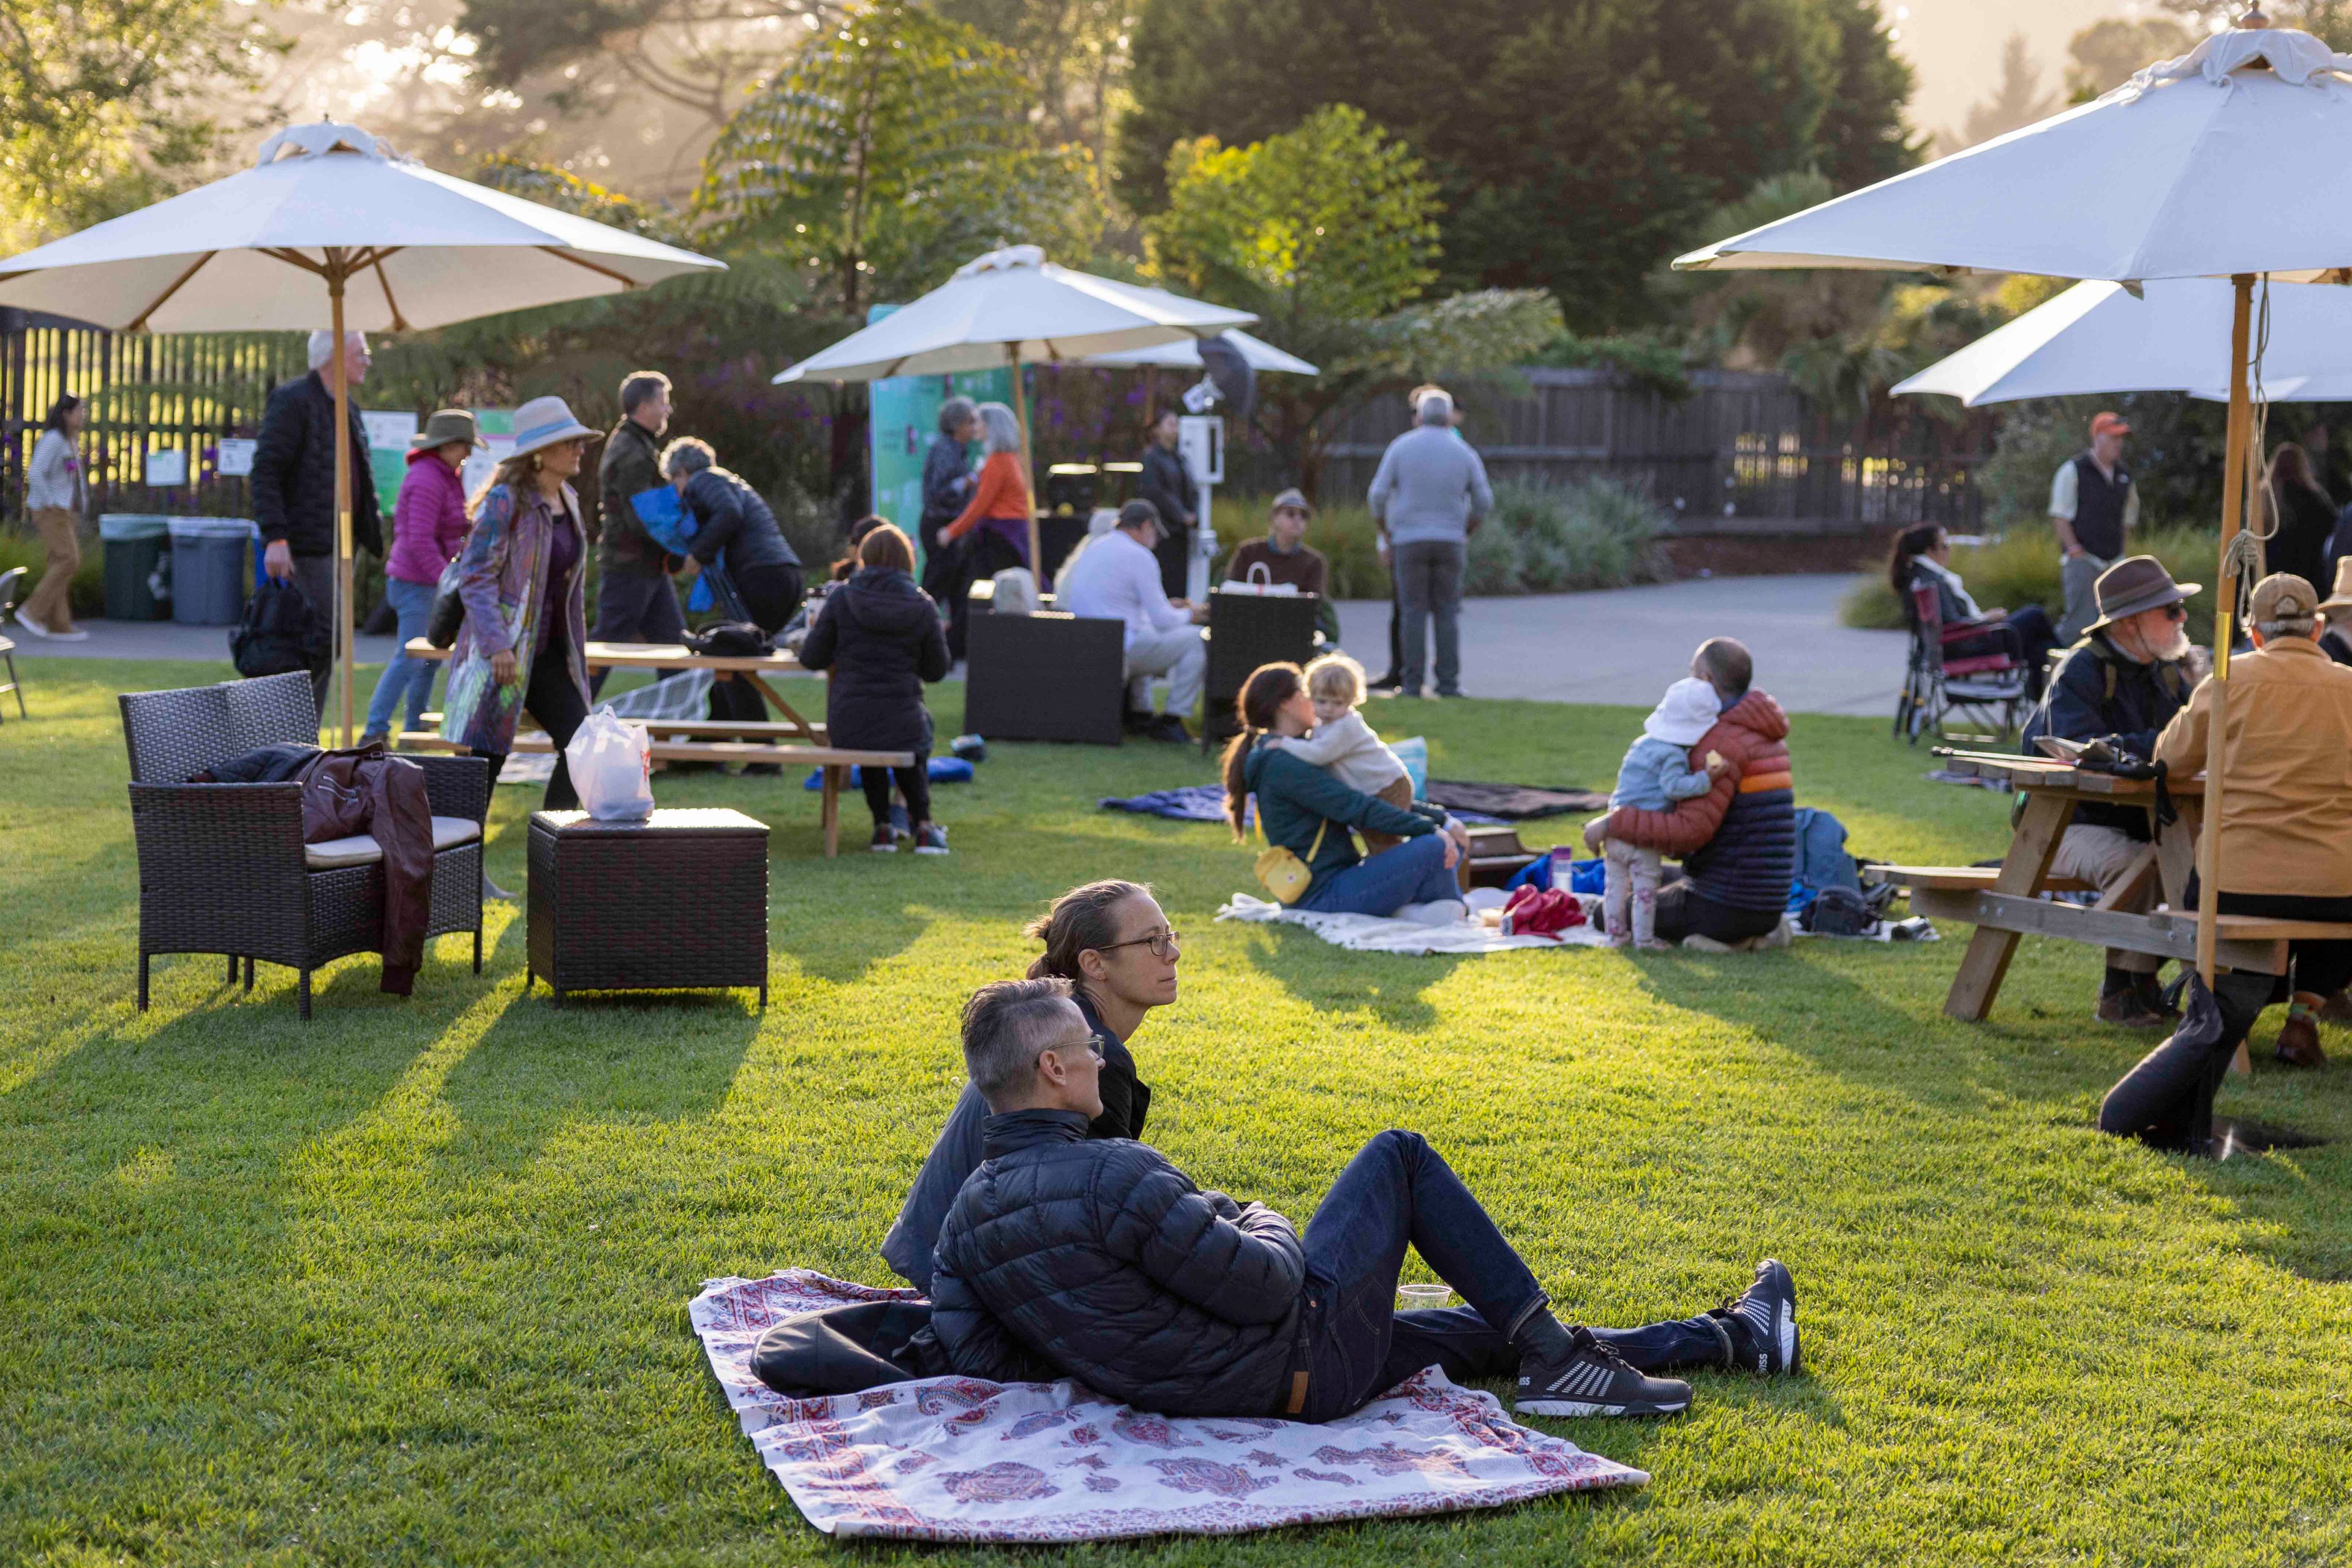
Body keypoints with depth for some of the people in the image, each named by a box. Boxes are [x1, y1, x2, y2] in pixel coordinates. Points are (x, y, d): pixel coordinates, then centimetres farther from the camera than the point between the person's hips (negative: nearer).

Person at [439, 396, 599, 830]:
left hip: (549, 653, 8)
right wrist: (497, 645, -25)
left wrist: (577, 654, 19)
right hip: (503, 654, -8)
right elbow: (476, 576, -16)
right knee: (484, 760, -4)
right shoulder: (504, 501, -11)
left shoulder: (568, 502, 13)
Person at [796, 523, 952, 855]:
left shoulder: (841, 599, -4)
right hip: (902, 728, 0)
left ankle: (882, 827, 32)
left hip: (847, 726, 0)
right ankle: (922, 826, 31)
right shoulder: (922, 608, -4)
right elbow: (937, 671, 6)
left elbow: (811, 659, 1)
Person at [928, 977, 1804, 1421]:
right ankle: (1555, 1357, 14)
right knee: (1398, 1157, 10)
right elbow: (1265, 1287, -24)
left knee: (1485, 1333, 21)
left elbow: (974, 1354, -1)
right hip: (1304, 1368, -8)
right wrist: (1263, 1226, 0)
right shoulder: (1113, 1175, -28)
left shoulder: (967, 1218, -2)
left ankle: (1728, 1338, 32)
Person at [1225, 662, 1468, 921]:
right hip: (1324, 896, -11)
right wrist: (1429, 828, -16)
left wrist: (1440, 819, 9)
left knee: (1451, 841, 12)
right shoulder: (1282, 765, -14)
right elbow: (1355, 808, -19)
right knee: (1435, 847, -22)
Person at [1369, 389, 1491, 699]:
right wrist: (1466, 534, 21)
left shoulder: (1401, 447, 0)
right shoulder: (1463, 453, 5)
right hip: (1450, 541, 1)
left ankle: (1412, 682, -3)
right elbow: (1484, 502, 8)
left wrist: (1386, 537, 8)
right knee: (1447, 613, 4)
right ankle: (1448, 682, -1)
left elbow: (1379, 494, -2)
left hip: (1409, 539, -1)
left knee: (1414, 612, 0)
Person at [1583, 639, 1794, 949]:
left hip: (1724, 903, -9)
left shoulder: (1722, 743, -18)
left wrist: (1613, 824, -20)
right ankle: (1753, 933, 10)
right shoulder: (1769, 737, 14)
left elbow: (1691, 832, -27)